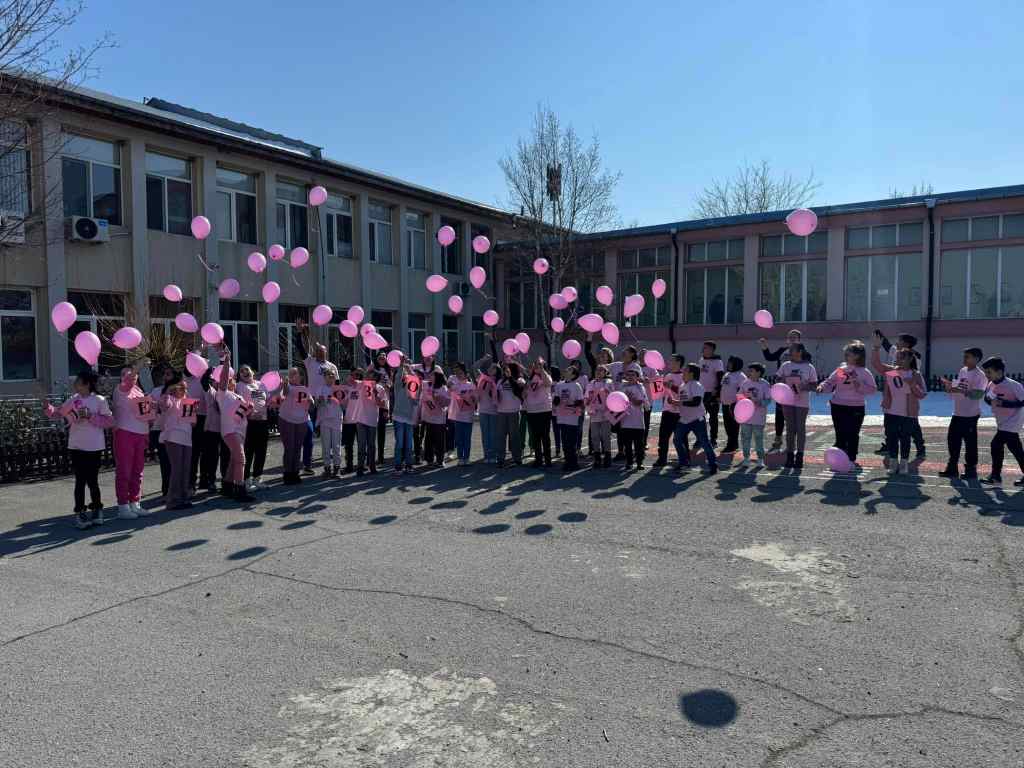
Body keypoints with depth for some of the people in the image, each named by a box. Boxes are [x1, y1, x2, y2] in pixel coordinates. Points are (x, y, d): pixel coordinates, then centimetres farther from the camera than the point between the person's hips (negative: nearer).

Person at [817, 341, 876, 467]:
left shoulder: (864, 372, -4)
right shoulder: (840, 370, 5)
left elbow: (873, 389, -6)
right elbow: (829, 382, 8)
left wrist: (860, 386, -20)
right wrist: (822, 387, -12)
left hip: (855, 408, -3)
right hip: (838, 407, 3)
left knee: (852, 435, 4)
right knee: (840, 434, 8)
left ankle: (851, 459, 15)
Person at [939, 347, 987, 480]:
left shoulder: (980, 375, -13)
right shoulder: (962, 371, 11)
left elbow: (978, 394, -23)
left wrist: (961, 390, -31)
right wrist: (950, 385, 1)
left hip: (970, 415, -8)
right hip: (957, 413, 8)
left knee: (970, 443, 1)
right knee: (952, 440, 11)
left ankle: (971, 470, 12)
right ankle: (952, 468, 21)